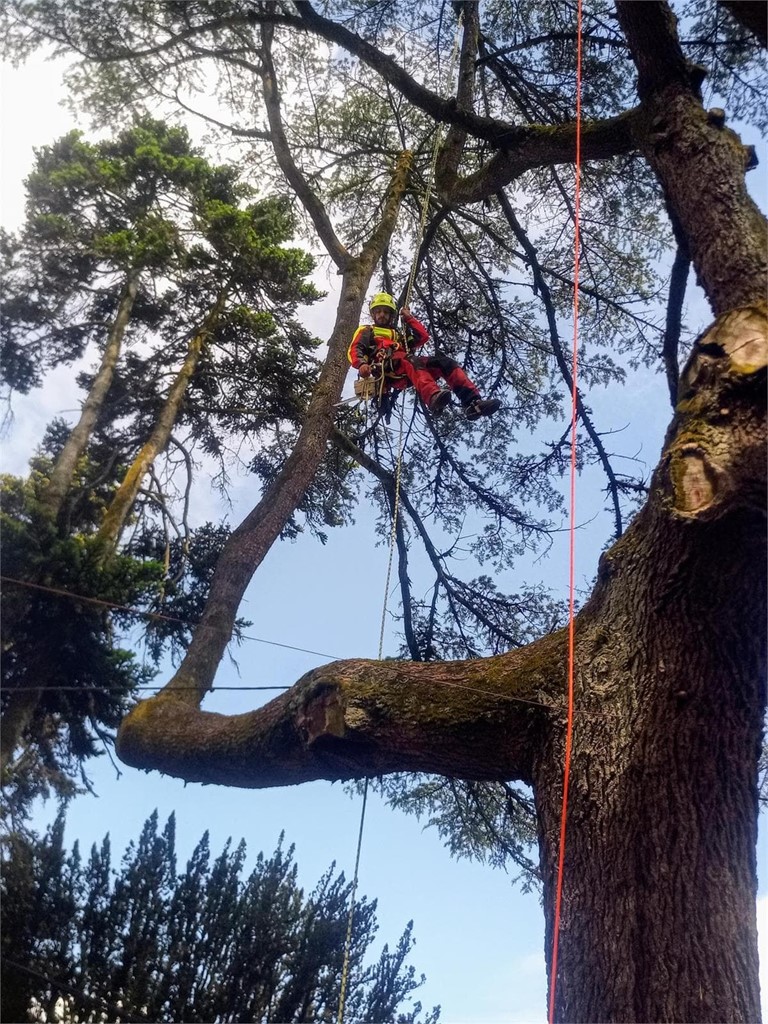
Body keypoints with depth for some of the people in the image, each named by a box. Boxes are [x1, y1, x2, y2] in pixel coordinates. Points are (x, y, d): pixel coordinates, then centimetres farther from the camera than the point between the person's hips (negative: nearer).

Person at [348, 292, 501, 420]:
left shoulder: (397, 334, 42)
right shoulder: (366, 331, 29)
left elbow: (423, 337, 30)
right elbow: (355, 350, 8)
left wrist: (409, 318, 30)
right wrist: (362, 364, -14)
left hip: (408, 366, 6)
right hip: (386, 367, -6)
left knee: (445, 362, -17)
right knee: (412, 361, -40)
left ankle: (473, 402, -37)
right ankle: (433, 397, -71)